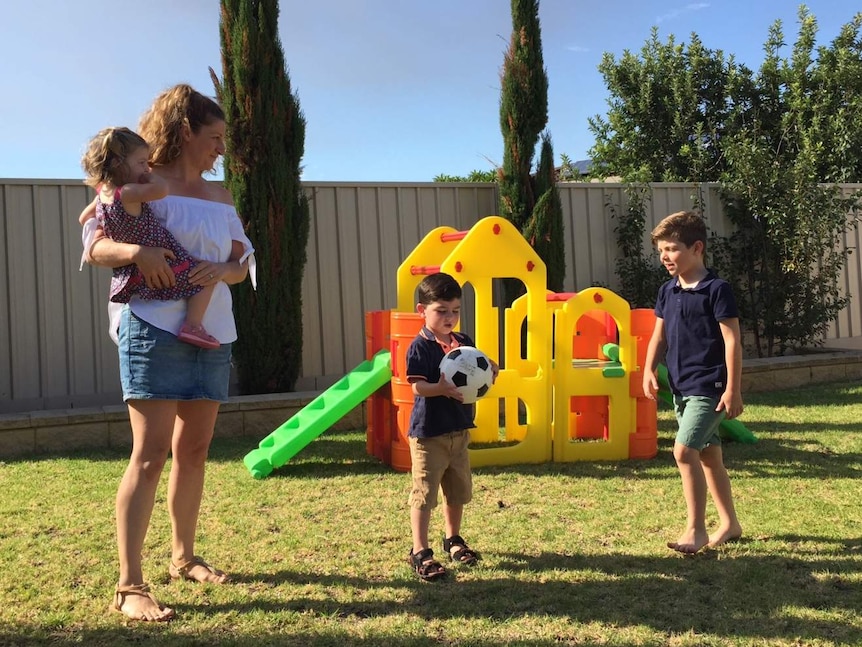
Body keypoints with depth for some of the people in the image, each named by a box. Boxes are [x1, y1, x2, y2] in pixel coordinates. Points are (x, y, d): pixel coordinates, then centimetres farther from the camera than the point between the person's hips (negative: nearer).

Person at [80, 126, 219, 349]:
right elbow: (161, 189, -35)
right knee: (206, 276, 0)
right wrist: (148, 176, -15)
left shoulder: (102, 194, 4)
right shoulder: (126, 194, -23)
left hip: (130, 278, 9)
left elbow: (84, 219, 22)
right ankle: (192, 326, -5)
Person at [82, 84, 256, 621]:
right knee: (151, 452, -12)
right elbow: (95, 246, -6)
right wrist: (137, 251, -26)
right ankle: (130, 585, -7)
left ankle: (184, 556, 27)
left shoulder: (219, 196, 16)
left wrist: (223, 270, -10)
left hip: (213, 334, 7)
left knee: (194, 449, 12)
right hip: (155, 329, -6)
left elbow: (244, 260, 13)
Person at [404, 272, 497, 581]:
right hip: (428, 432, -7)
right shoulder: (419, 347, -13)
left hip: (459, 430, 7)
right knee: (424, 493, -4)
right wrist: (442, 388, -39)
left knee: (458, 490, 19)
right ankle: (420, 552, 3)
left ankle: (453, 539, 38)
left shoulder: (463, 342, 8)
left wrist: (489, 371, -7)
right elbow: (418, 386, -21)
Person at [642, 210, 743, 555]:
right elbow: (659, 336, 14)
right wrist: (649, 369, -3)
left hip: (708, 387, -8)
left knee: (684, 450, -15)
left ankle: (696, 528, -3)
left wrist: (733, 390, -16)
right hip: (681, 386, 8)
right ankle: (729, 523, 28)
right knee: (709, 454, 15)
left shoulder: (716, 290, -12)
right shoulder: (667, 291, 9)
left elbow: (732, 341, -13)